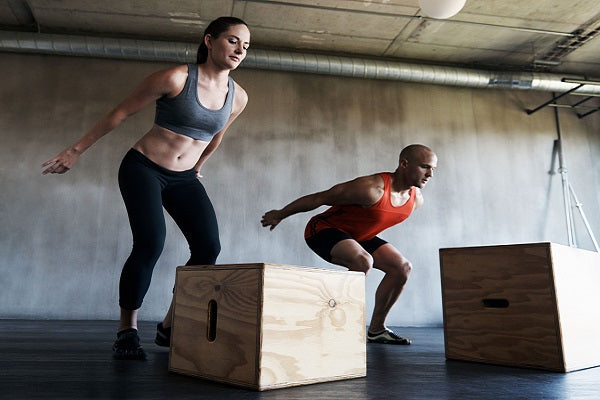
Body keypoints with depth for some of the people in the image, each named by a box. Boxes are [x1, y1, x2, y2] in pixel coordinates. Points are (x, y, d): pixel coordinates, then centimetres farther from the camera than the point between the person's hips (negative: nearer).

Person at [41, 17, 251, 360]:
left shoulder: (238, 97, -1)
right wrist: (76, 151, -2)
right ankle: (127, 331, 0)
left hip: (184, 179, 5)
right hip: (143, 169, -5)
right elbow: (121, 113, -7)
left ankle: (170, 327, 4)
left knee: (209, 247, -12)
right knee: (151, 244, -21)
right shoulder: (176, 78, -15)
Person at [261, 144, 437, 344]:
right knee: (363, 261, -34)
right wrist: (280, 214, -13)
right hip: (323, 230, -8)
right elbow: (319, 198, -23)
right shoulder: (372, 188, -32)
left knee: (402, 267, -2)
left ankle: (376, 330, 9)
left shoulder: (416, 199, -6)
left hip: (359, 236, 9)